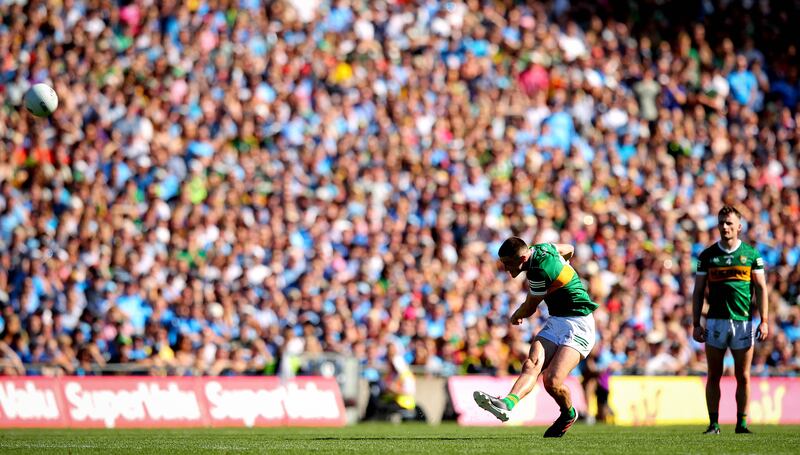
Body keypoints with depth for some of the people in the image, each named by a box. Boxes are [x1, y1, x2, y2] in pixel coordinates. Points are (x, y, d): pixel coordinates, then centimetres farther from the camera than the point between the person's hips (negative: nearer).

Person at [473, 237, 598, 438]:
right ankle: (507, 403, -43)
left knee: (552, 381, -22)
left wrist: (516, 317, 18)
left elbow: (529, 309, -5)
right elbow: (569, 249, 27)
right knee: (532, 365, -19)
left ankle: (569, 415, 9)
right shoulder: (540, 248, 4)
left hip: (578, 325, -9)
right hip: (555, 321, 9)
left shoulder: (540, 271, -22)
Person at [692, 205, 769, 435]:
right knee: (714, 376, 1)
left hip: (744, 321, 0)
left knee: (743, 377, 2)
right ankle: (713, 423, 5)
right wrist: (696, 324, 1)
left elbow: (761, 288, 5)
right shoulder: (707, 255, 6)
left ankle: (741, 423, 8)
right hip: (715, 321, 0)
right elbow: (698, 291, 8)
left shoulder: (751, 254, 5)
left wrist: (764, 321, -3)